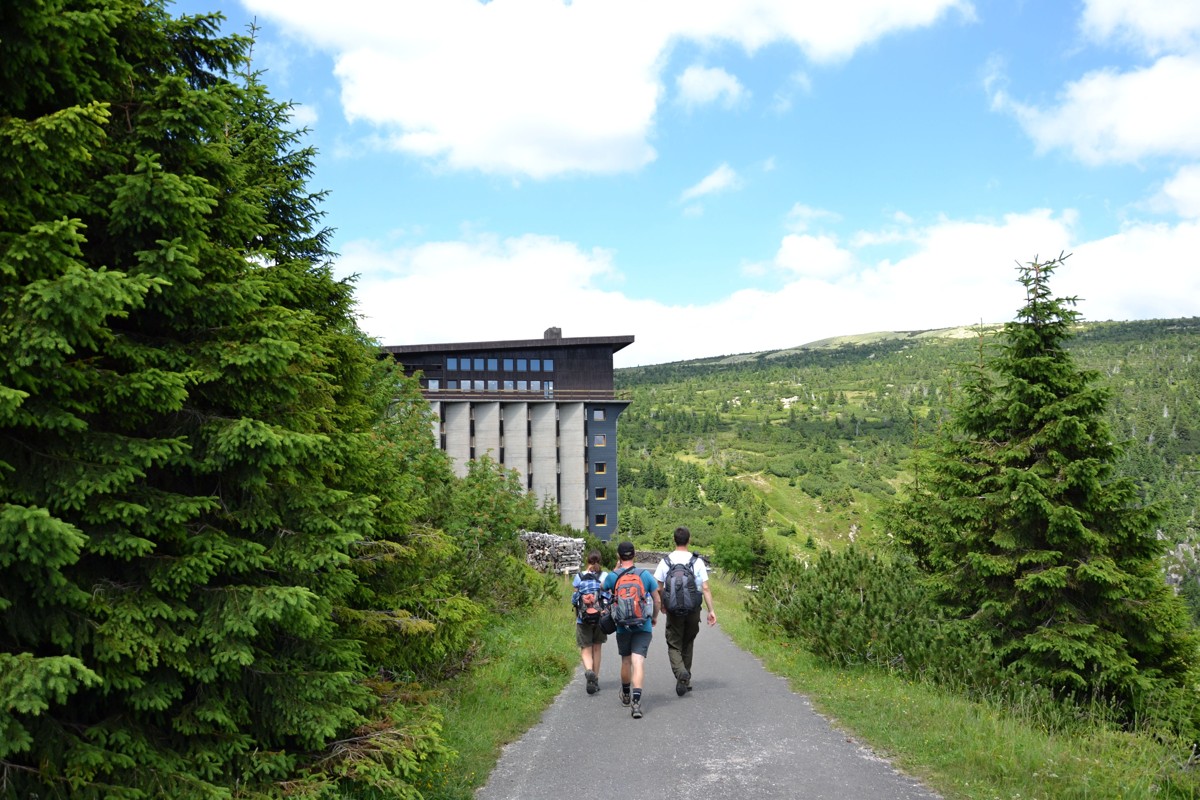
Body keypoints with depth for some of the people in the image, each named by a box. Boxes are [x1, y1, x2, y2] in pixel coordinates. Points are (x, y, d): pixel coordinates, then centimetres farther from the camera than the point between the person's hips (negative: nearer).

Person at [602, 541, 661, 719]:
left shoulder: (613, 576, -4)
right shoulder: (646, 575, -3)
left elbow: (604, 588, 19)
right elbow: (657, 601, 3)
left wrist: (616, 569, 20)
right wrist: (654, 617, 21)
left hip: (622, 626, 1)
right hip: (643, 626, -1)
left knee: (626, 660, 18)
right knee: (638, 662, -8)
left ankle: (626, 695, 37)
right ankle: (636, 700, -24)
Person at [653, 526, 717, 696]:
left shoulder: (666, 561, -3)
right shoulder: (697, 561, -4)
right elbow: (705, 588, -6)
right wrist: (711, 610, -2)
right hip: (693, 609, 1)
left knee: (674, 645, 4)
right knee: (687, 644, 17)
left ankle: (681, 672, -22)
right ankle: (686, 681, 22)